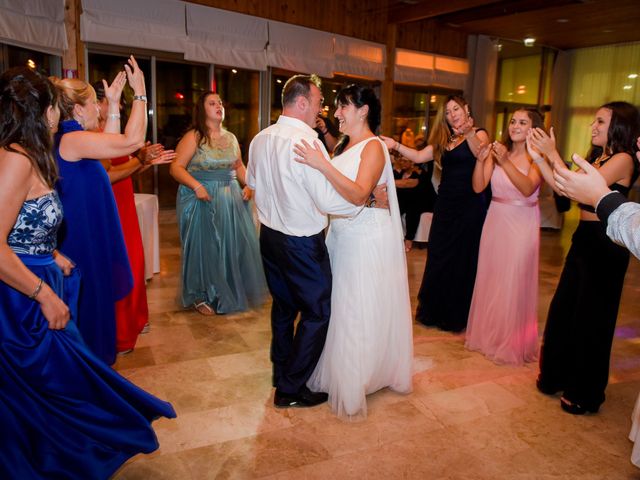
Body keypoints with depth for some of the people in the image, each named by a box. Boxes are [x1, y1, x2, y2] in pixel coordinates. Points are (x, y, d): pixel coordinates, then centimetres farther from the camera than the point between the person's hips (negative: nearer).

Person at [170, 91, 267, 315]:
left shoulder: (231, 137, 10)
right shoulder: (193, 137, -8)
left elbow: (239, 166, 18)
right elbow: (176, 167, -12)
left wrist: (248, 185, 1)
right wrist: (196, 186, -25)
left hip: (231, 198, 6)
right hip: (203, 199, -5)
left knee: (234, 244, 10)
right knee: (204, 245, 3)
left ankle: (233, 292, 29)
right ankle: (202, 297, 18)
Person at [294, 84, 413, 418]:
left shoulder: (373, 147, -12)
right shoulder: (345, 146, 13)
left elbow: (359, 195, -27)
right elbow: (333, 190, 12)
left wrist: (323, 165, -33)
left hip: (367, 240, -8)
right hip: (341, 236, 8)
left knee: (359, 312, 2)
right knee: (340, 306, 14)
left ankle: (353, 387, 17)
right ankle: (339, 372, 31)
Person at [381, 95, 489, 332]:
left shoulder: (479, 134, -3)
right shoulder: (443, 140, 14)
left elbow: (480, 152, -25)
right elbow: (419, 156, 3)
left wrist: (469, 133, -44)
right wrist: (396, 146, -10)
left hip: (469, 205, -5)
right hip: (445, 204, 5)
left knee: (462, 259, 4)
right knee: (438, 258, 9)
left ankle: (457, 315, 21)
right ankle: (435, 311, 25)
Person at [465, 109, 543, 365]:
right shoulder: (497, 151, 3)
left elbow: (528, 188, -22)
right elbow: (478, 187, -3)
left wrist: (506, 162, -29)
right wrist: (480, 160, -17)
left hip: (522, 225, -3)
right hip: (495, 221, 4)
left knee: (514, 283, 1)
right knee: (489, 279, 11)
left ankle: (512, 343, 19)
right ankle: (487, 333, 30)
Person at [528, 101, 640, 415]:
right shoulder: (598, 158, 13)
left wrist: (553, 154, -20)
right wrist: (538, 157, 1)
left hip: (604, 246, -8)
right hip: (584, 239, 8)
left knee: (591, 318, 3)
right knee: (563, 309, 14)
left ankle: (585, 394, 21)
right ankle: (558, 376, 31)